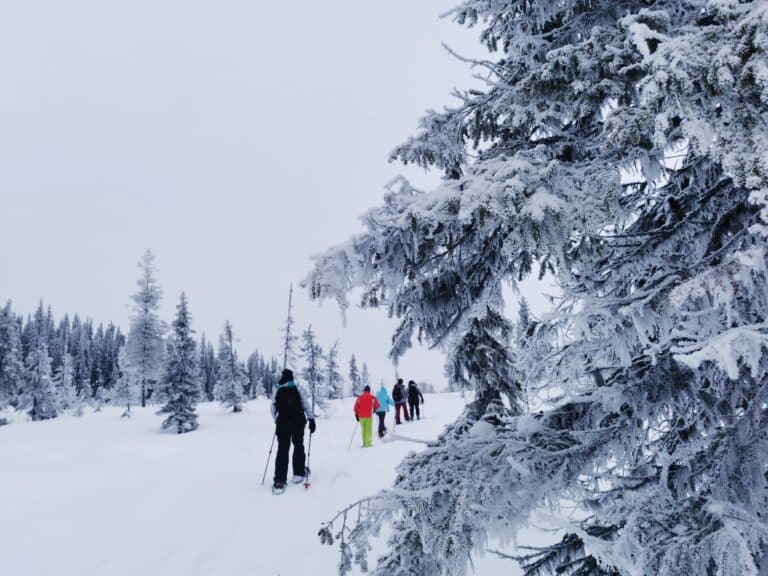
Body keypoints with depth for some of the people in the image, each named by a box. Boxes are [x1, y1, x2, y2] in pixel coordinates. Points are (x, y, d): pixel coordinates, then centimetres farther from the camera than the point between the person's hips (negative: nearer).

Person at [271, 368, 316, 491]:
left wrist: (277, 421, 19)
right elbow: (306, 406, -7)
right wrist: (311, 420, -3)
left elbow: (273, 409, 3)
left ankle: (280, 480, -6)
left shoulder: (277, 391, 0)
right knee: (298, 446, 17)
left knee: (282, 450, 2)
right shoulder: (297, 390, -3)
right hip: (298, 423, 0)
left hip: (283, 423, 1)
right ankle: (298, 473, 18)